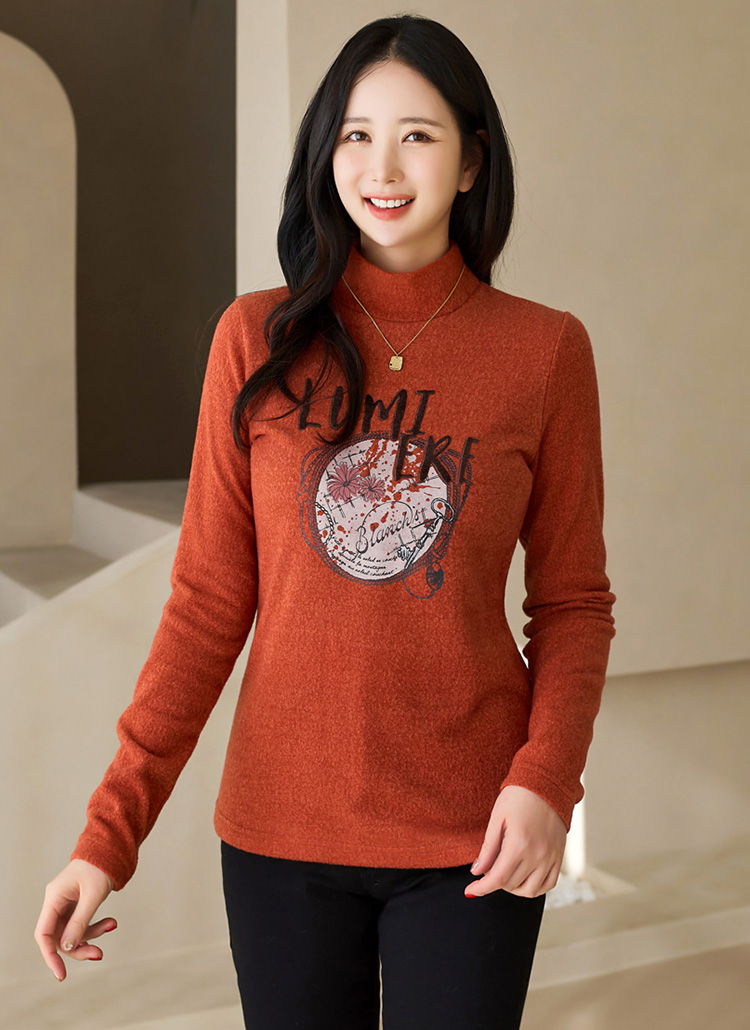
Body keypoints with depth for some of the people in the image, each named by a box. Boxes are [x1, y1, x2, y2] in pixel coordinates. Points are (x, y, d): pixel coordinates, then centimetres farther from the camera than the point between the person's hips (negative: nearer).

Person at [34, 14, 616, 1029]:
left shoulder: (546, 349, -3)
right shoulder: (258, 338, -1)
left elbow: (573, 602, 2)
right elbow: (208, 601, -1)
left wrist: (546, 777, -14)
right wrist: (111, 830, -6)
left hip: (471, 837, 0)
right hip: (282, 827, 1)